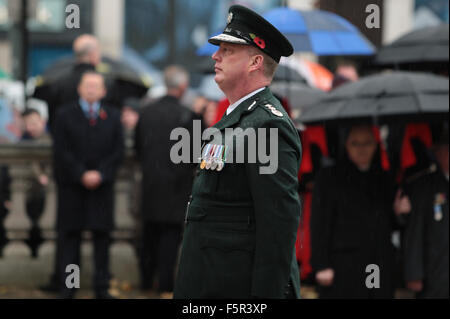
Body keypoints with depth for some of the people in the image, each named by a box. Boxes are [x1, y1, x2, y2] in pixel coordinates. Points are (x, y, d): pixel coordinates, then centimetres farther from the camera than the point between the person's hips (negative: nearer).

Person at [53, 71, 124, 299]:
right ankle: (67, 287, 3)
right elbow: (62, 152, -3)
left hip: (102, 185, 2)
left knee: (102, 235, 2)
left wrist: (100, 174, -9)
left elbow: (117, 152, 4)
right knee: (69, 235, 0)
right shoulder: (65, 115, 4)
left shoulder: (113, 117, 10)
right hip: (72, 186, -1)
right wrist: (82, 175, -12)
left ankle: (102, 288, 7)